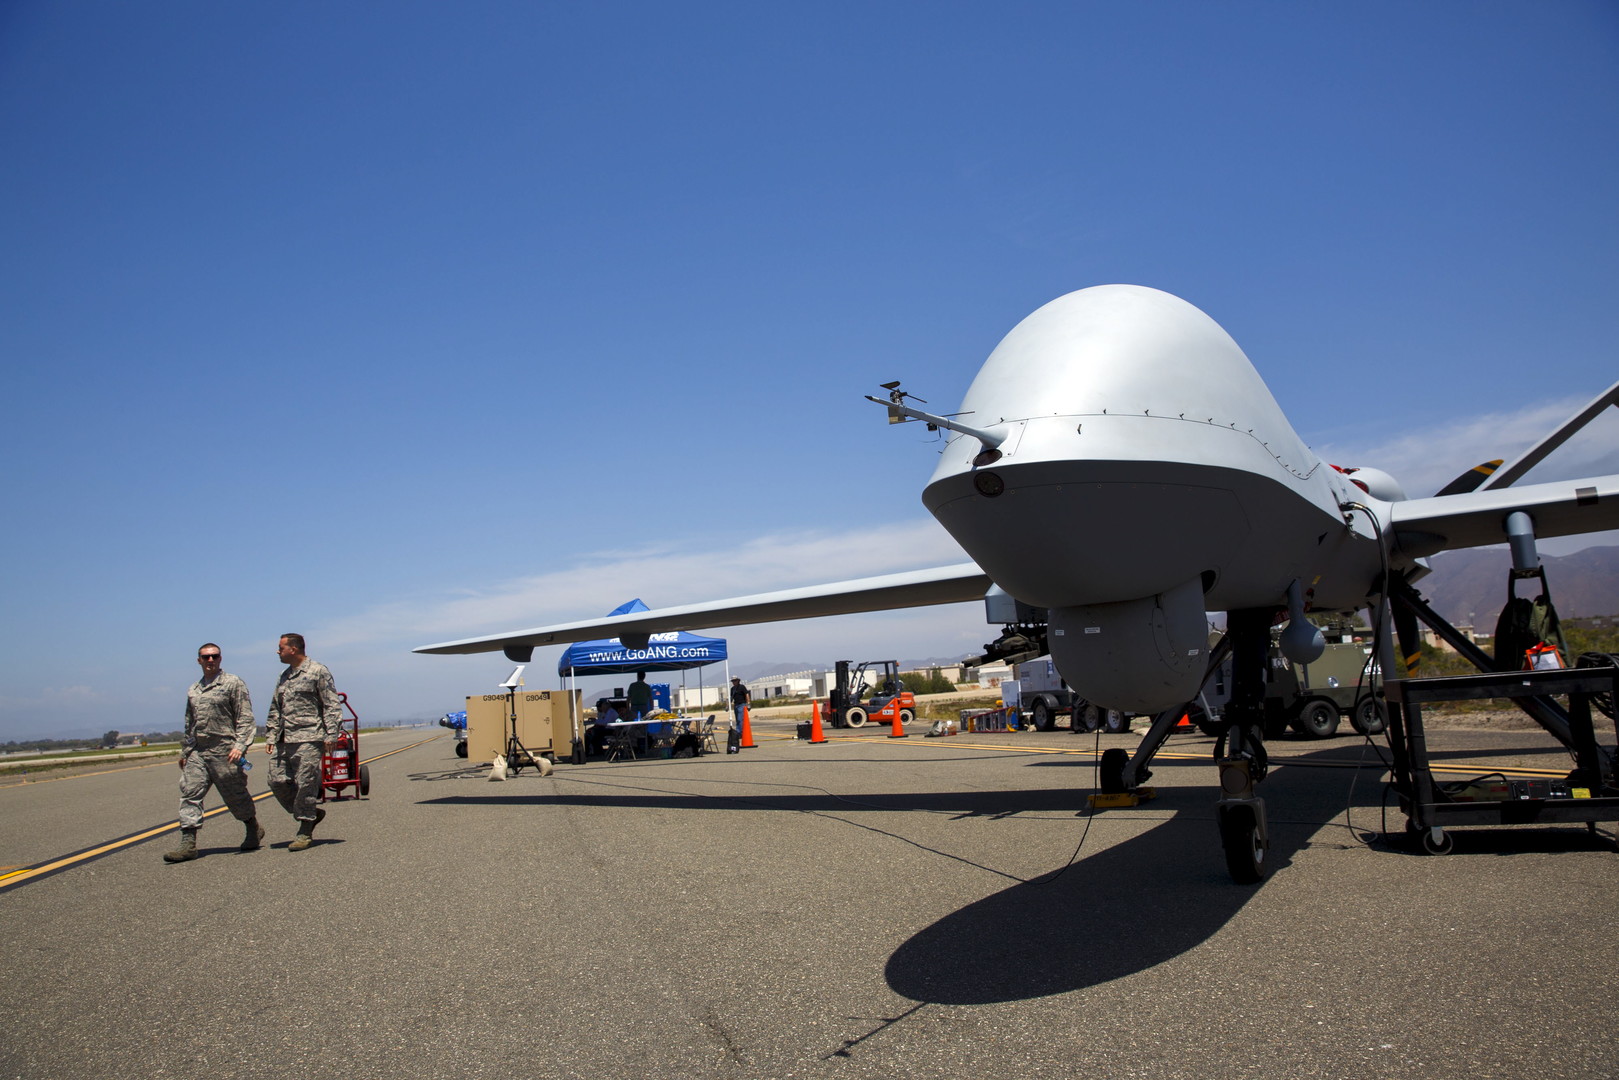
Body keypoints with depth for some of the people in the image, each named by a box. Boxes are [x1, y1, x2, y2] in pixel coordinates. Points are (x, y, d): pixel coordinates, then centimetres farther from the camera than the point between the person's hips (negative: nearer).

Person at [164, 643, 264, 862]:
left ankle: (254, 830, 23)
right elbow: (189, 724, 24)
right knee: (189, 793, -5)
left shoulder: (233, 684, -2)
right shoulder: (193, 690, 17)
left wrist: (240, 745, -17)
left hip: (224, 752, -5)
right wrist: (184, 752, 22)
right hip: (197, 753, 6)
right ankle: (188, 843, -6)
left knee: (236, 795, 4)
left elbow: (245, 718, -8)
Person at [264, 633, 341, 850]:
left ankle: (305, 832, 2)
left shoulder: (318, 672, -2)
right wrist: (271, 736, 13)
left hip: (308, 739, -7)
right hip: (283, 741, 8)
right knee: (278, 782, 2)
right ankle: (312, 814, 19)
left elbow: (332, 706, -6)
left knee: (305, 784, -6)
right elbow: (275, 710, 23)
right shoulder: (283, 677, 19)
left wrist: (331, 735, -13)